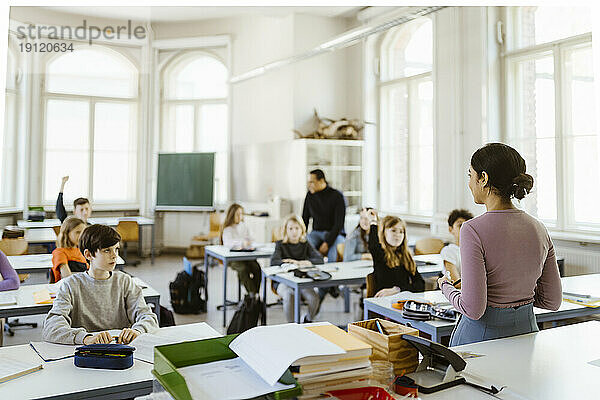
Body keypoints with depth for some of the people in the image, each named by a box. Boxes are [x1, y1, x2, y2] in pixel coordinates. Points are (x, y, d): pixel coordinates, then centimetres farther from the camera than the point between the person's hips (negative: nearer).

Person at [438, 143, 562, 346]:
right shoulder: (539, 229, -1)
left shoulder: (474, 230, -20)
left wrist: (446, 286, -3)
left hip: (482, 335, -6)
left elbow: (474, 309, -21)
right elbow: (552, 301, 5)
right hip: (527, 330, 6)